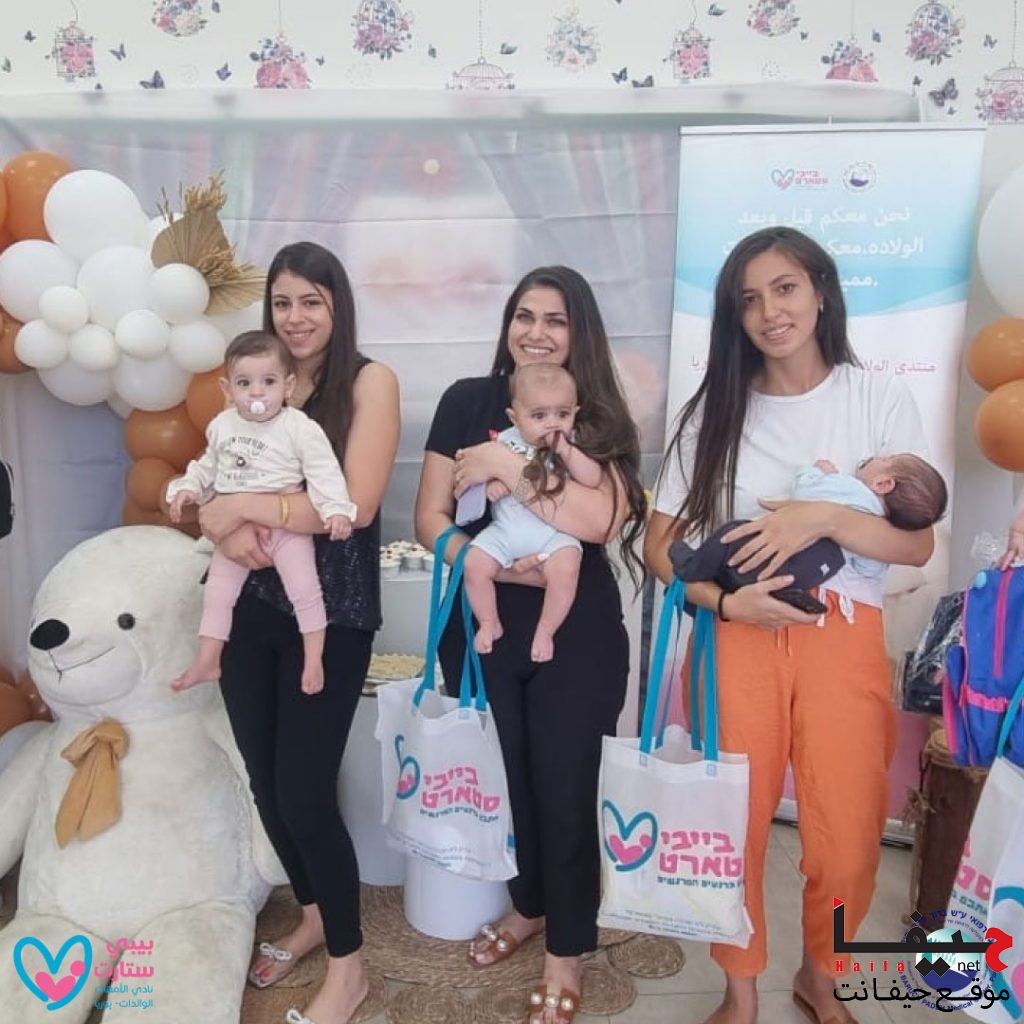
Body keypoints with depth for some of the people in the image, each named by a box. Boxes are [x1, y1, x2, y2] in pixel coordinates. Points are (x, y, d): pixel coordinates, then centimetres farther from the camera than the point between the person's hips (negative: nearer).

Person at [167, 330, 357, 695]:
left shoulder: (299, 428, -14)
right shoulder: (221, 425, 3)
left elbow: (324, 471, -16)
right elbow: (209, 465, 18)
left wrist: (336, 509, -27)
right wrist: (188, 488, 5)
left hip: (286, 526, -5)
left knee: (304, 590, -6)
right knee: (216, 591, 11)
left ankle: (313, 660, 10)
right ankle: (207, 661, 25)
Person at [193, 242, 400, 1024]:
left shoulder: (370, 381, -6)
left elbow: (357, 503, -17)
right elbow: (216, 488, 7)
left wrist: (245, 509, -16)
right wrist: (229, 530, -15)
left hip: (331, 614, -5)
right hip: (252, 607, 5)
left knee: (305, 791, -2)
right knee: (265, 781, 13)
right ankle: (313, 915, 40)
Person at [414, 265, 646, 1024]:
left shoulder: (597, 416, -3)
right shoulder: (467, 402, 2)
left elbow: (603, 519, -21)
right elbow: (430, 519, -2)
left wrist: (508, 466, -23)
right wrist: (498, 564, -18)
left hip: (575, 635, -2)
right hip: (481, 627, 2)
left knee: (564, 785, 8)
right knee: (503, 774, 17)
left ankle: (566, 949, 30)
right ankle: (527, 905, 44)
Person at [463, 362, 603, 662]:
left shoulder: (575, 446, 1)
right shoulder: (506, 441, 3)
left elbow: (593, 480, -11)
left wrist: (566, 450, -19)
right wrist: (491, 483, -12)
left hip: (554, 534, -2)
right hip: (506, 531, 2)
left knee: (565, 569, -29)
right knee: (474, 565, -16)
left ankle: (545, 632, -6)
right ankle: (489, 623, 9)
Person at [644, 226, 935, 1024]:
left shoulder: (881, 399, 0)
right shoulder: (718, 407, 4)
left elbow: (918, 545, -3)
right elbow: (660, 544, 2)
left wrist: (824, 518, -20)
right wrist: (725, 600, -15)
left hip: (844, 638, 0)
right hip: (739, 639, 1)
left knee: (846, 846, 6)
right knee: (732, 830, 7)